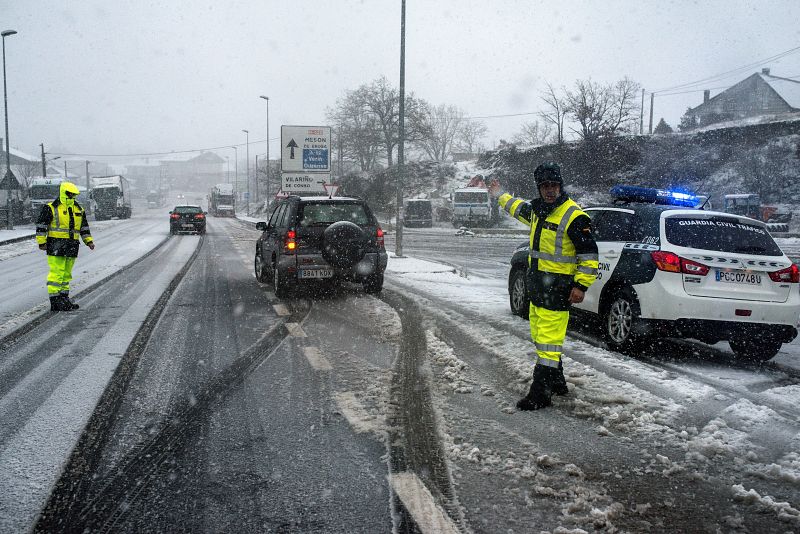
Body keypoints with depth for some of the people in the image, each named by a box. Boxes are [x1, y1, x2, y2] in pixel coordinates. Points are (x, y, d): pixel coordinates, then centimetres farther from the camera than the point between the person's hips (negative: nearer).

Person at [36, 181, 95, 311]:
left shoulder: (79, 210, 16)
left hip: (72, 246, 7)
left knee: (66, 274, 12)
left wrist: (89, 241, 13)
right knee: (57, 273, -9)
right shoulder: (51, 208, -4)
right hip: (56, 245, -6)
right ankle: (55, 301, -6)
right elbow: (41, 226, -4)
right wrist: (41, 242, -7)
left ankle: (64, 298, 20)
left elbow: (84, 227, 23)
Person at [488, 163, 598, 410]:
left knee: (548, 341, -8)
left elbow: (589, 254, -13)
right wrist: (500, 196, 46)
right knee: (540, 338, 17)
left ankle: (540, 394, -4)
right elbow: (519, 208, 35)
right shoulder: (537, 209, 10)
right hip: (536, 285, 9)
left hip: (557, 287, -9)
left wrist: (581, 285, -17)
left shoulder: (573, 216, -15)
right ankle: (557, 383, 31)